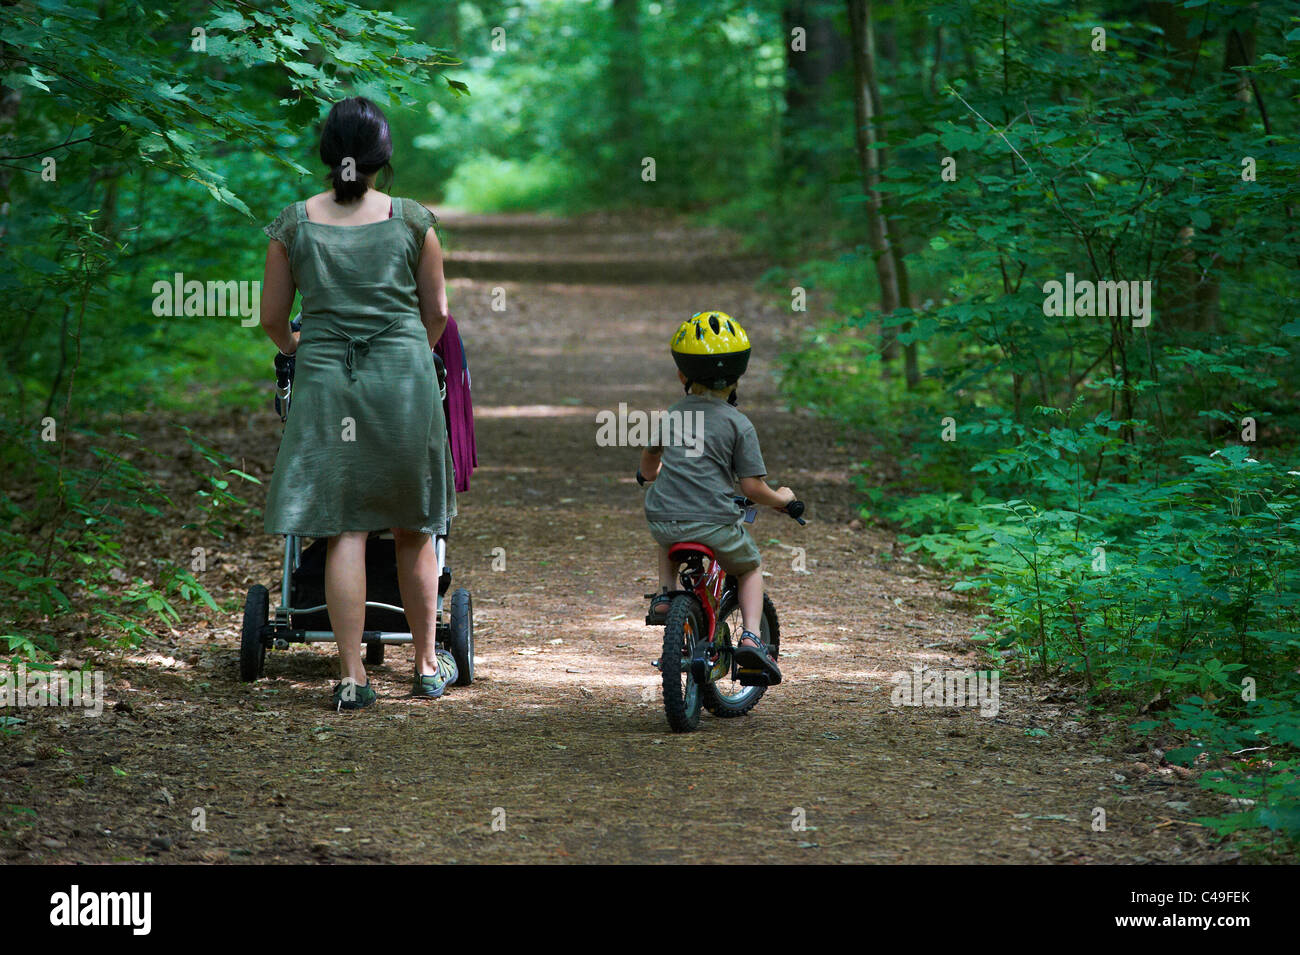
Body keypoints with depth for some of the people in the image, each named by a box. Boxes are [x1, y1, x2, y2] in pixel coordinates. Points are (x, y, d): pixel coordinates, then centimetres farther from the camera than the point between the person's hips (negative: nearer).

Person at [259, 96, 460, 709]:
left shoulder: (294, 224, 1)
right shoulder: (412, 221, 0)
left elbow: (272, 318, 8)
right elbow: (437, 312, 8)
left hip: (325, 380, 0)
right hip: (404, 377, 0)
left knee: (343, 529, 0)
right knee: (413, 530, 12)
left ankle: (352, 676, -2)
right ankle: (427, 665, 22)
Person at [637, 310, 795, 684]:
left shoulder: (673, 414, 10)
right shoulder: (738, 424, -4)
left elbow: (650, 454, 28)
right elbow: (752, 486, -6)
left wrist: (649, 473, 52)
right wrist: (781, 499, 15)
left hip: (664, 519, 4)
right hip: (714, 525, -4)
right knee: (750, 567, 23)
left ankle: (664, 595, 20)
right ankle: (751, 636, 3)